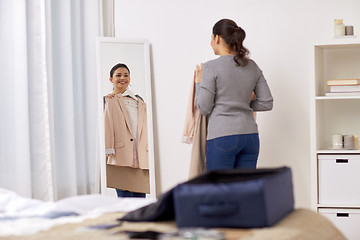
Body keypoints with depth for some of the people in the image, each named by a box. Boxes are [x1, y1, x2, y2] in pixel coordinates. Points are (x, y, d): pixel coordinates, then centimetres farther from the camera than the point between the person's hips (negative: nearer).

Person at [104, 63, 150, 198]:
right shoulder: (108, 101, 8)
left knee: (140, 198, 1)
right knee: (124, 198, -9)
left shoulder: (138, 101, 23)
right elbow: (106, 126, 0)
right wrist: (107, 151, -10)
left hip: (141, 156, 5)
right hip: (120, 157, -4)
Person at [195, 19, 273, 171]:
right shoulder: (252, 66, 9)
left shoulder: (211, 67, -8)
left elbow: (204, 108, -7)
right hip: (250, 136, 6)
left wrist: (198, 83, 7)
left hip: (222, 137, -6)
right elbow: (267, 103, 9)